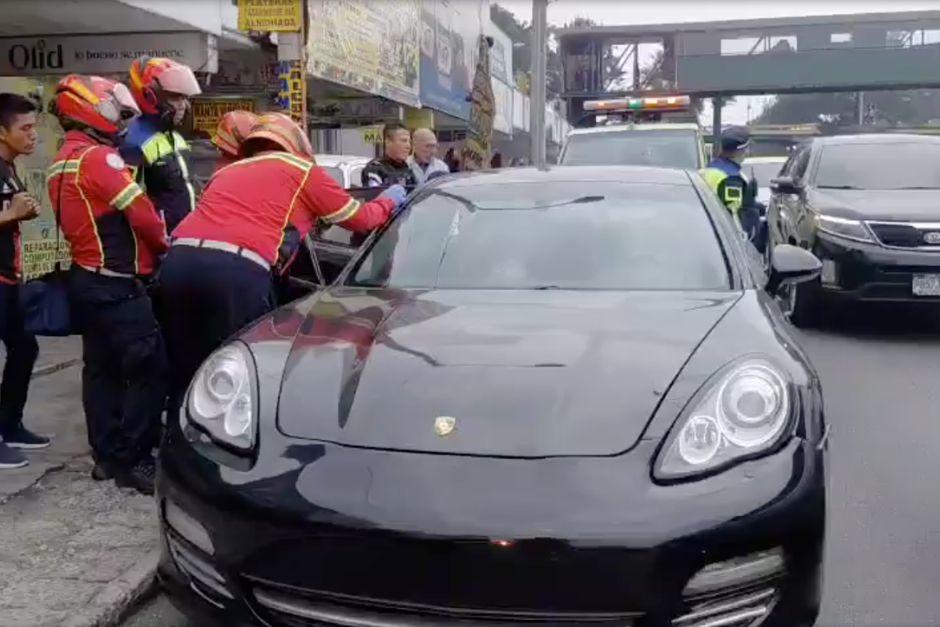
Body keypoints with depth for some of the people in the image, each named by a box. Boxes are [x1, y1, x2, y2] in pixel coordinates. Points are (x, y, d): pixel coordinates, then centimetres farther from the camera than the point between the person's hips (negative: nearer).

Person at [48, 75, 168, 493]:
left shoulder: (61, 164, 16)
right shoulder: (98, 158, -16)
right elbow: (141, 212, -16)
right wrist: (166, 245, 1)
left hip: (84, 279, 11)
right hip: (114, 284, -10)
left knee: (101, 369, 14)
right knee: (148, 369, -8)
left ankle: (106, 455, 20)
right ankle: (132, 460, -5)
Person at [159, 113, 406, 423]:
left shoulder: (227, 172, 34)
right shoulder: (301, 170, 20)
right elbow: (360, 218, 27)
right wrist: (389, 201, 48)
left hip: (180, 261, 6)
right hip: (236, 270, -6)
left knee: (186, 376, 12)